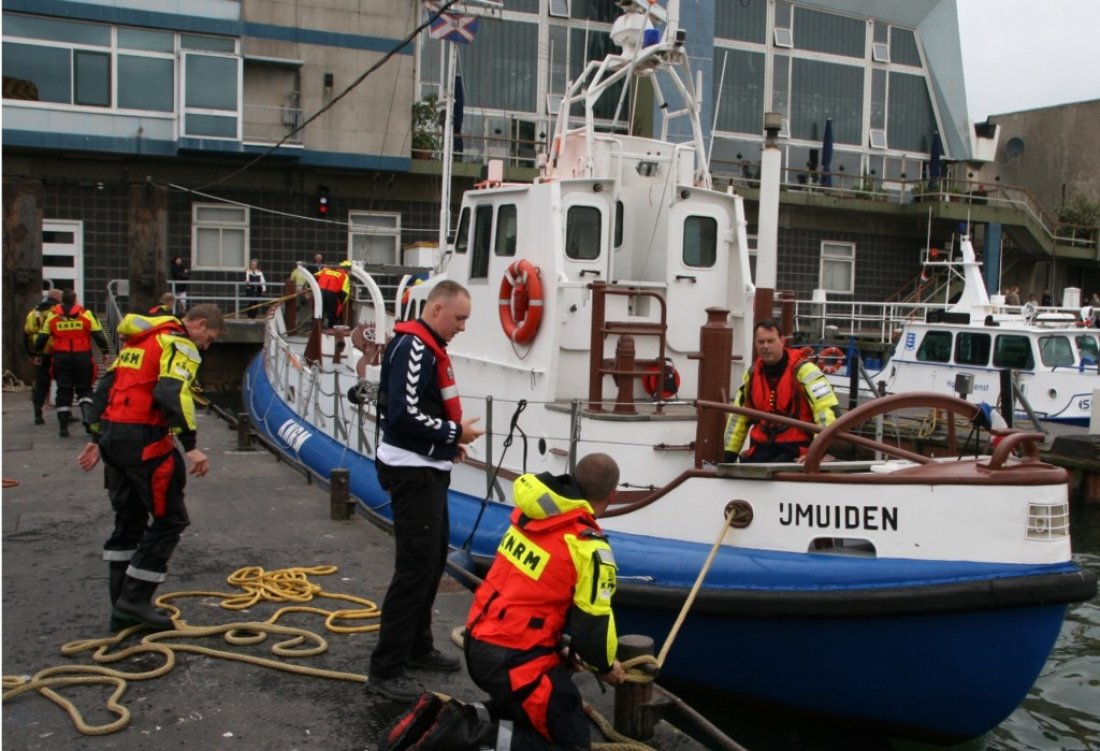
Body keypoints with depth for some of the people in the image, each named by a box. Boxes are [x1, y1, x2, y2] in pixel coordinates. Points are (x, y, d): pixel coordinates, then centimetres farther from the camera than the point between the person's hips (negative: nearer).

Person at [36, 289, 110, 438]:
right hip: (82, 357, -1)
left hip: (61, 358, 1)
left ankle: (63, 426, 6)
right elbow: (99, 334, -1)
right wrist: (105, 351, 10)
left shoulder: (52, 316, 4)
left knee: (63, 391, 8)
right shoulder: (86, 314, -2)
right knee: (84, 389, 10)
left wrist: (37, 352, 23)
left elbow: (42, 337, 9)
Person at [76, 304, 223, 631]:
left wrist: (97, 438, 20)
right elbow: (171, 393, -22)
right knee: (170, 518, 1)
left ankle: (123, 609, 21)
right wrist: (190, 446, -23)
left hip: (112, 435, 9)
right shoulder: (180, 346, -6)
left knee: (129, 520, 17)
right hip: (144, 439, -9)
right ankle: (135, 599, 1)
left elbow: (105, 387, 20)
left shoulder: (139, 341, 22)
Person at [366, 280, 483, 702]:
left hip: (428, 469, 11)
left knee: (434, 560, 18)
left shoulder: (428, 347, 15)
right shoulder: (413, 347, -18)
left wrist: (448, 441, 7)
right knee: (415, 567, -9)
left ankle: (418, 647, 32)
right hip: (412, 472, -11)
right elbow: (406, 414, -26)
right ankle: (385, 670, -3)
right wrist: (454, 432, -15)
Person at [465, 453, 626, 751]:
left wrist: (562, 647, 22)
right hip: (516, 662, -8)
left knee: (527, 709, 30)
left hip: (479, 643, 8)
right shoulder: (589, 548, -18)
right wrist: (605, 666, 11)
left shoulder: (529, 514, 4)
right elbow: (592, 623, -11)